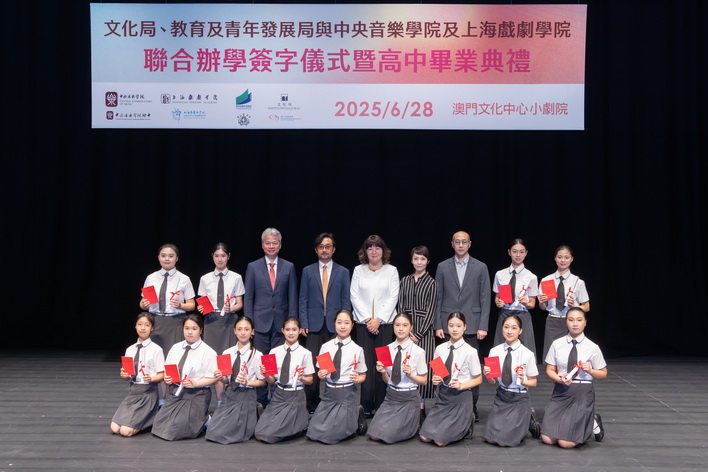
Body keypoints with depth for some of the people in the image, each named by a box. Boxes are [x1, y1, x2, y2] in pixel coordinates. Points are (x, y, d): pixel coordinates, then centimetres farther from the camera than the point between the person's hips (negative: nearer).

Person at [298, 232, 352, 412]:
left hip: (335, 325, 0)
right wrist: (304, 323, -1)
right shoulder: (307, 271, 9)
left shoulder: (343, 272, 8)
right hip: (314, 325, 0)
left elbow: (346, 301, 7)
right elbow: (303, 300, 7)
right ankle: (311, 402, 8)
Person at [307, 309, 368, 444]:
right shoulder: (325, 347, 5)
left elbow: (362, 376, 7)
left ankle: (356, 415, 15)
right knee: (313, 434, -2)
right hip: (329, 394, 4)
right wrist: (321, 376, -11)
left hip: (347, 394, -3)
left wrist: (357, 379, -15)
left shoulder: (357, 350, -2)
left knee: (331, 435, -11)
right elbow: (321, 374, 11)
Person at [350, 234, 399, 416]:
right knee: (365, 363, -5)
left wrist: (378, 319, -9)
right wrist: (367, 319, -8)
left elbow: (393, 297, 0)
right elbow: (355, 297, 3)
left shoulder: (391, 271, 7)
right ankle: (366, 406, 0)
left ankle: (380, 406, 4)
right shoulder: (358, 270, 9)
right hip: (363, 323, 1)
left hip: (385, 323, 0)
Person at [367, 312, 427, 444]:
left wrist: (410, 375, -19)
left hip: (408, 399, -4)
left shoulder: (418, 352, -8)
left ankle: (413, 422, 17)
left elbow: (424, 381, -1)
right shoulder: (387, 349, 2)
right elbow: (387, 380, 9)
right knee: (374, 435, -5)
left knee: (387, 435, -10)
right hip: (391, 397, 4)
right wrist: (383, 372, -12)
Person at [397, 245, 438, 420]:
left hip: (424, 329, -3)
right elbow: (400, 306, 7)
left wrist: (419, 334, -10)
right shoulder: (405, 281, 10)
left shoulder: (431, 283, -1)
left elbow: (431, 310, -5)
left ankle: (421, 406, 5)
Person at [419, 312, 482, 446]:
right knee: (425, 437, -4)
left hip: (461, 397, -5)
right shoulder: (440, 349, 2)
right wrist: (435, 380, -8)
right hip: (442, 395, 5)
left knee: (440, 440, -9)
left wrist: (461, 386, -18)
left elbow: (478, 379, -2)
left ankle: (466, 424, 17)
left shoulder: (470, 352, -11)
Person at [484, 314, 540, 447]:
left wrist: (523, 380, -20)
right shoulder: (494, 351, -2)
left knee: (504, 440, -9)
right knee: (490, 438, -4)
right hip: (501, 397, 3)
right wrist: (488, 375, -16)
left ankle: (528, 421, 17)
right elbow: (493, 382, 6)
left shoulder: (527, 354, -10)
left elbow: (533, 383, 0)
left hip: (519, 400, -3)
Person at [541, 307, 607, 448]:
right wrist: (560, 379, -16)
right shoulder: (557, 344, 1)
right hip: (561, 391, 3)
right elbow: (550, 370, 5)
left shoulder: (592, 347, -3)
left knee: (566, 443, -8)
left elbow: (603, 374, 5)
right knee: (547, 439, -2)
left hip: (582, 394, -3)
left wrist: (590, 370, -16)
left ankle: (592, 423, 19)